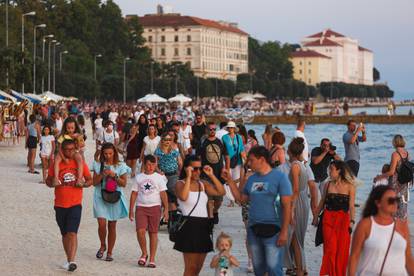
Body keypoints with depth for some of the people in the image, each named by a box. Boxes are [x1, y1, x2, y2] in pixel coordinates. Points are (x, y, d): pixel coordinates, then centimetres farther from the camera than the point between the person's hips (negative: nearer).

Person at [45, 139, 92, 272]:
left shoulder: (80, 164, 0)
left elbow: (90, 180, 6)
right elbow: (48, 180, 8)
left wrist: (83, 184, -16)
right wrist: (53, 183, -14)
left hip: (75, 204, -2)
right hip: (60, 205, 3)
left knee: (72, 233, -14)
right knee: (65, 234, 13)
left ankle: (71, 261, -18)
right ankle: (69, 259, 27)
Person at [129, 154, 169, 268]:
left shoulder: (159, 177, 5)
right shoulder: (139, 177, 8)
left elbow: (163, 194, 3)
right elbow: (134, 194, 10)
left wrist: (166, 209, -4)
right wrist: (131, 210, 5)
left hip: (155, 207, -1)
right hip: (141, 207, 1)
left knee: (153, 232, 2)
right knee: (140, 231, -14)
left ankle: (152, 259, 8)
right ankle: (144, 253, 8)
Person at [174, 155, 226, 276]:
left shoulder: (203, 184, 13)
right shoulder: (181, 184, -3)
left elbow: (221, 192, 3)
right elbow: (183, 197, -26)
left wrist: (211, 175, 0)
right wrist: (188, 177, -21)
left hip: (204, 226, 7)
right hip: (189, 226, -7)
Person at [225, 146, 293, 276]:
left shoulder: (280, 177, -8)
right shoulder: (252, 179, 11)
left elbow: (287, 206, -10)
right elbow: (241, 198, 17)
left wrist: (284, 231, -15)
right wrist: (230, 180, 10)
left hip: (272, 230, -6)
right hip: (254, 229, 6)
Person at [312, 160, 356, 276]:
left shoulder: (350, 186, -1)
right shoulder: (328, 185, 7)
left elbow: (352, 206, -2)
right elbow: (322, 202, 14)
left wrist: (352, 221, -9)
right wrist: (316, 216, 15)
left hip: (343, 220, -1)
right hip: (328, 219, 1)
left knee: (342, 249, 3)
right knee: (330, 248, -5)